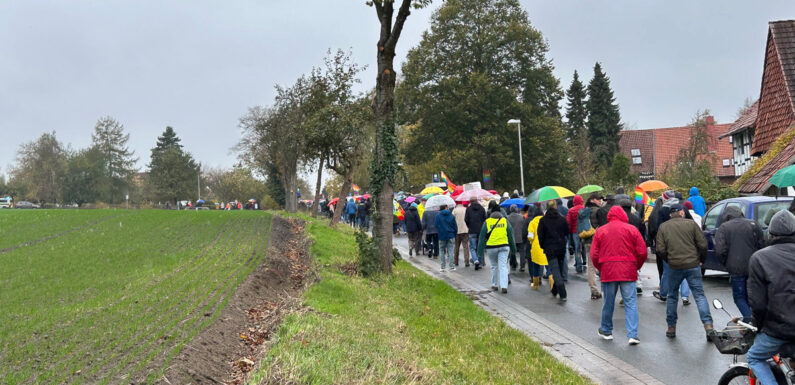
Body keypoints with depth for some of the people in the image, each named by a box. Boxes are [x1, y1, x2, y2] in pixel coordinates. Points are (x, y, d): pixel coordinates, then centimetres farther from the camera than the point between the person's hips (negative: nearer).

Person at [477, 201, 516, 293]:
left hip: (491, 247, 0)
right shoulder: (505, 221, 2)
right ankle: (504, 286, -13)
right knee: (503, 266, -1)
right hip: (504, 246, 0)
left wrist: (480, 251, 4)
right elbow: (510, 235, 6)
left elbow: (482, 237, -1)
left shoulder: (487, 222, -3)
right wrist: (513, 248, 15)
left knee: (494, 266, 16)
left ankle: (495, 285, 24)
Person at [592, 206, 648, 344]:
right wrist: (636, 266, 15)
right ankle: (633, 335, -5)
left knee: (608, 302, 13)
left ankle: (606, 331, 27)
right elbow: (642, 252, 0)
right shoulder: (632, 229, 2)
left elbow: (594, 254, 3)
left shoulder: (600, 230, 5)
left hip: (607, 271, 1)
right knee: (631, 303, 1)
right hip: (628, 272, -1)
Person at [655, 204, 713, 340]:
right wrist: (701, 260, 13)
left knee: (672, 296, 14)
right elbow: (703, 245, -2)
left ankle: (671, 327, 17)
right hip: (693, 265, -1)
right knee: (699, 295, 4)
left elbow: (660, 250, -2)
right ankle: (708, 325, -6)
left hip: (674, 267, 1)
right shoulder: (691, 224, 0)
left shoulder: (663, 227, 4)